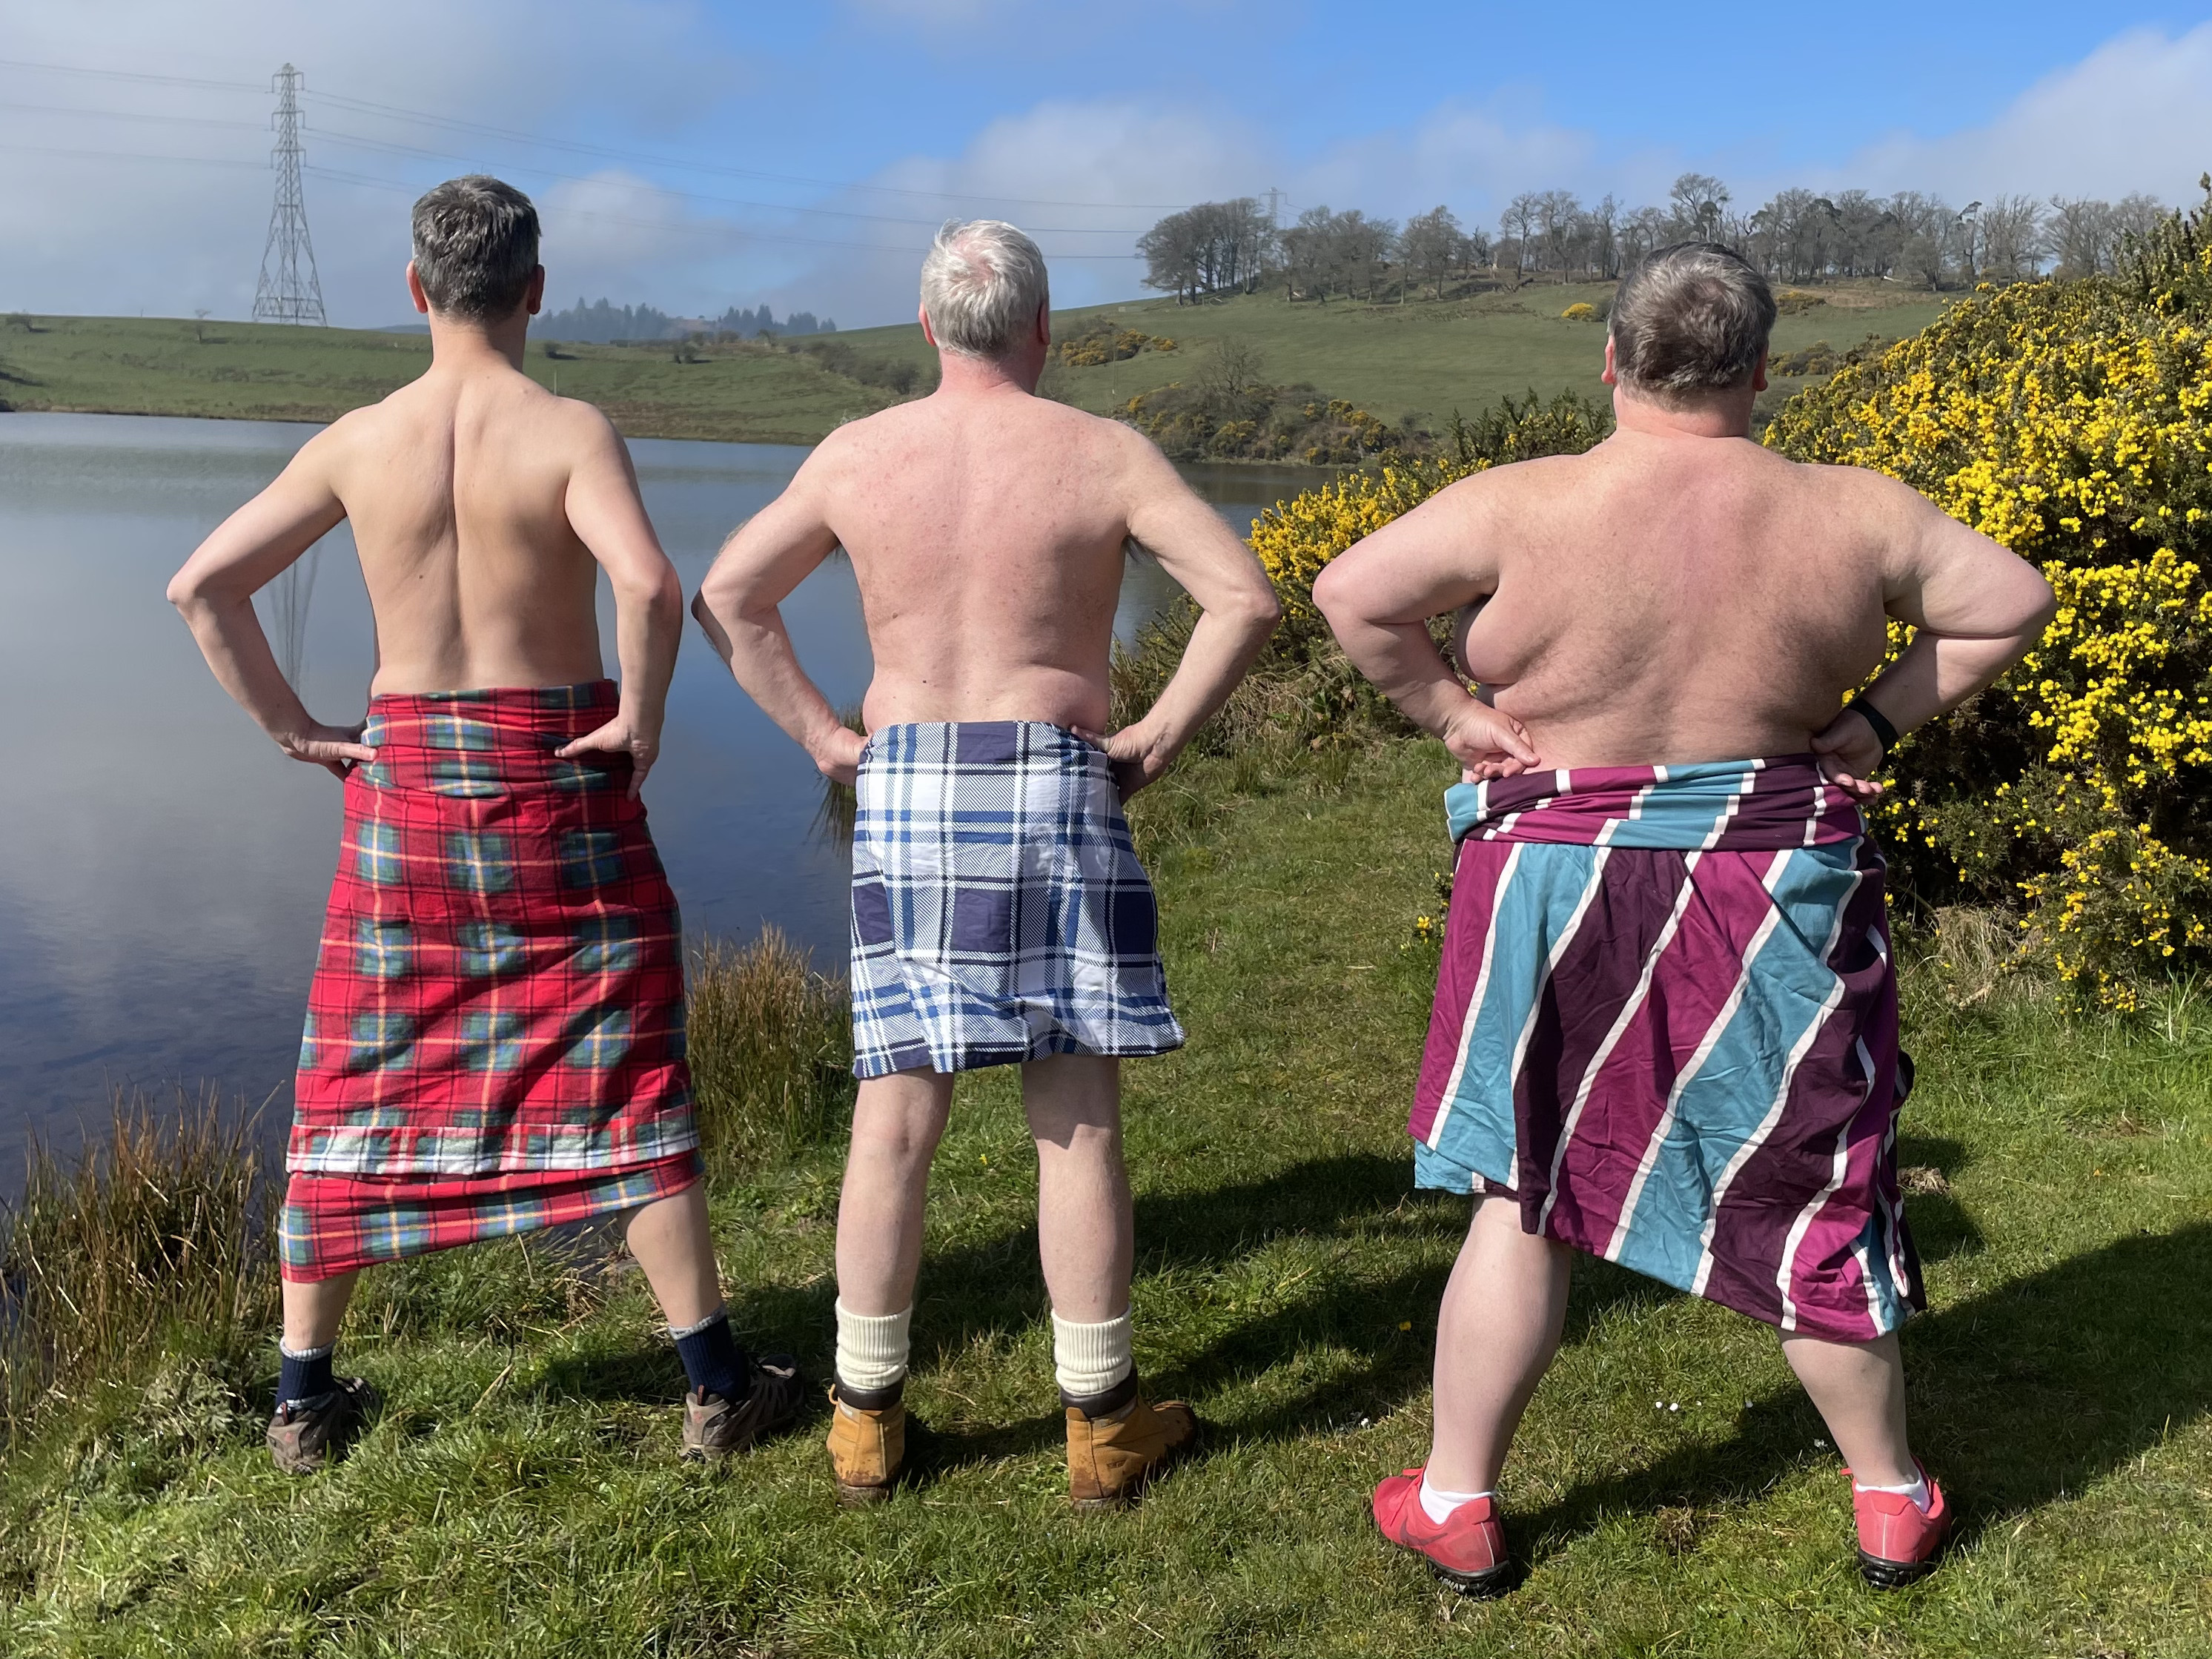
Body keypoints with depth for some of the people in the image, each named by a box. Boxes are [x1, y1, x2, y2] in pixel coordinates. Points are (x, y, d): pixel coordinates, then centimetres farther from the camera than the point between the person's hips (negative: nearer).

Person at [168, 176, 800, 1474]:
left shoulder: (358, 441, 1)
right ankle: (719, 1385, 12)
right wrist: (642, 717, -14)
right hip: (562, 780, -3)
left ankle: (306, 1395, 23)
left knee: (360, 1086, 14)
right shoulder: (573, 432, -10)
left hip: (404, 779, 3)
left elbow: (202, 585, 1)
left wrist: (289, 727, 5)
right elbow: (651, 582, -28)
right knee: (627, 1079, 5)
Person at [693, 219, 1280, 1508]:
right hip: (1062, 787, -2)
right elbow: (1248, 599, -10)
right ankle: (1103, 1426, 17)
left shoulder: (857, 456, 5)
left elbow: (726, 598, 12)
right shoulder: (1103, 455, -3)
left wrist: (825, 737, 11)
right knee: (1080, 1119, 6)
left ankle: (867, 1420, 21)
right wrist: (1161, 736, -3)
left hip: (905, 789, 2)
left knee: (896, 1118, 9)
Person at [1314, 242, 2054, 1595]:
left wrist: (1451, 713, -5)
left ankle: (1458, 1503, 21)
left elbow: (1352, 593, -13)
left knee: (1525, 1193, 11)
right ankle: (1892, 1498, 33)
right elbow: (2014, 602, 5)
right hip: (1780, 903, 2)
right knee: (1808, 1193, 16)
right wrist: (1879, 725, 4)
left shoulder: (1525, 505, -12)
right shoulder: (1852, 512, -4)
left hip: (1565, 890, -1)